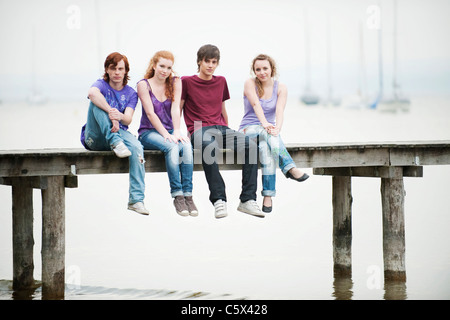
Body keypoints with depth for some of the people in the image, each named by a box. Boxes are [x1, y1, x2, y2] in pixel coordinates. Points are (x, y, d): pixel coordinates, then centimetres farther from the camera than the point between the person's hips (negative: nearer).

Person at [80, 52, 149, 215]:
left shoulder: (130, 93, 11)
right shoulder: (102, 85, 1)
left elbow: (128, 120, -6)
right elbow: (92, 93, -28)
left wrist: (120, 116, -32)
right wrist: (111, 113, -38)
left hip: (119, 132, 2)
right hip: (95, 138, -2)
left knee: (136, 147, -32)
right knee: (96, 102, -26)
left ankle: (136, 199, -33)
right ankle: (115, 142, -39)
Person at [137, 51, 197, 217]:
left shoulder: (175, 82, 8)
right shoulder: (144, 85, -2)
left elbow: (176, 108, -5)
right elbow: (150, 113, -10)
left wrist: (176, 132, -20)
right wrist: (166, 134, -21)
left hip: (170, 131, 3)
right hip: (149, 133, -3)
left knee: (186, 146, -30)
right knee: (172, 147, -34)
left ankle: (188, 195, -34)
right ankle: (177, 195, -35)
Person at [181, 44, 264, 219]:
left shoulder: (221, 81, 20)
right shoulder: (187, 81, 6)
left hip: (220, 128, 5)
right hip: (199, 130, -5)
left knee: (251, 146, -25)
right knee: (209, 146, -43)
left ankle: (247, 200, -25)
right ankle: (219, 200, -42)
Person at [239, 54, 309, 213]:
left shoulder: (280, 88, 5)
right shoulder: (250, 84, -1)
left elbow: (279, 110, -13)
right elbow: (256, 105, -19)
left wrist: (277, 128, -35)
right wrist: (264, 123, -38)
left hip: (267, 132, 2)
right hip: (247, 131, -2)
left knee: (265, 147, -37)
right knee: (266, 133, -39)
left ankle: (268, 196, -49)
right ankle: (290, 167, -55)